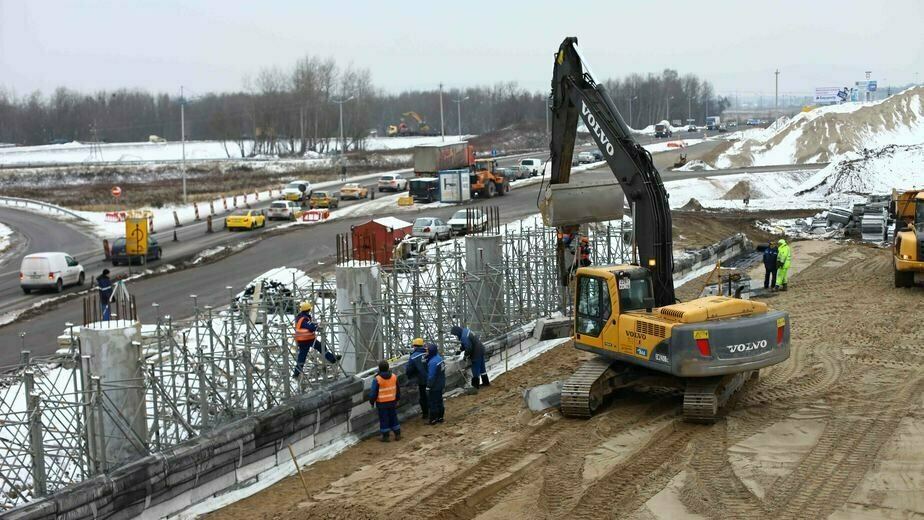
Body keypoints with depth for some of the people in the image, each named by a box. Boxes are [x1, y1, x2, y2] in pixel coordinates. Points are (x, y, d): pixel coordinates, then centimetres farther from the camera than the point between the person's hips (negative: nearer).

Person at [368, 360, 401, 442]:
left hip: (382, 403, -5)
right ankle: (397, 435, 21)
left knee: (384, 420, 5)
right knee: (393, 418, 16)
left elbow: (373, 393, -13)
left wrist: (372, 402, 1)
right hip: (392, 402, 5)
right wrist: (397, 399, 24)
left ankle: (385, 436, 11)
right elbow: (398, 390, 11)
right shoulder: (394, 377, -1)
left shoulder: (377, 379, -17)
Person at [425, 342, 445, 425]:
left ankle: (433, 419, 11)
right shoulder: (439, 358, 1)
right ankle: (440, 417, 28)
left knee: (433, 403, 3)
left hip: (434, 387, -9)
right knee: (439, 401, 18)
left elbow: (431, 376, -24)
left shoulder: (432, 362, -27)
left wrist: (428, 387, -16)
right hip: (440, 384, 9)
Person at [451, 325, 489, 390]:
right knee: (482, 367, 21)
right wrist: (460, 350, 11)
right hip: (480, 349, 10)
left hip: (476, 353, -10)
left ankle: (475, 385, 10)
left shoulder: (464, 337, -28)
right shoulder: (465, 330, 4)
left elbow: (468, 347, -25)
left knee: (475, 370, 1)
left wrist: (466, 355, -8)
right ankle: (486, 382, 33)